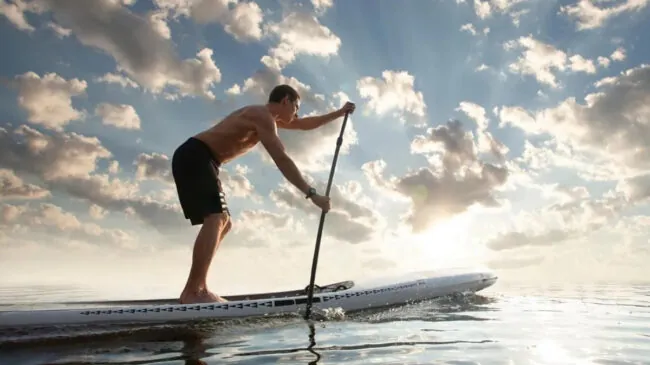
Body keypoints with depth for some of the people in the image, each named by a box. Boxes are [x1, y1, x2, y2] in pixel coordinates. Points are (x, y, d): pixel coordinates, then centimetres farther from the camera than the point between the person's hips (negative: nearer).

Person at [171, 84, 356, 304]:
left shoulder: (265, 116, 21)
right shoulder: (263, 117, -12)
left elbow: (306, 125, 30)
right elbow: (282, 160, -23)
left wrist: (339, 113, 30)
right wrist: (311, 194, -24)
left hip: (197, 161, 11)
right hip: (194, 157, -11)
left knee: (224, 224, 9)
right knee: (216, 219, -24)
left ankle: (193, 290, 7)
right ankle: (194, 292, -28)